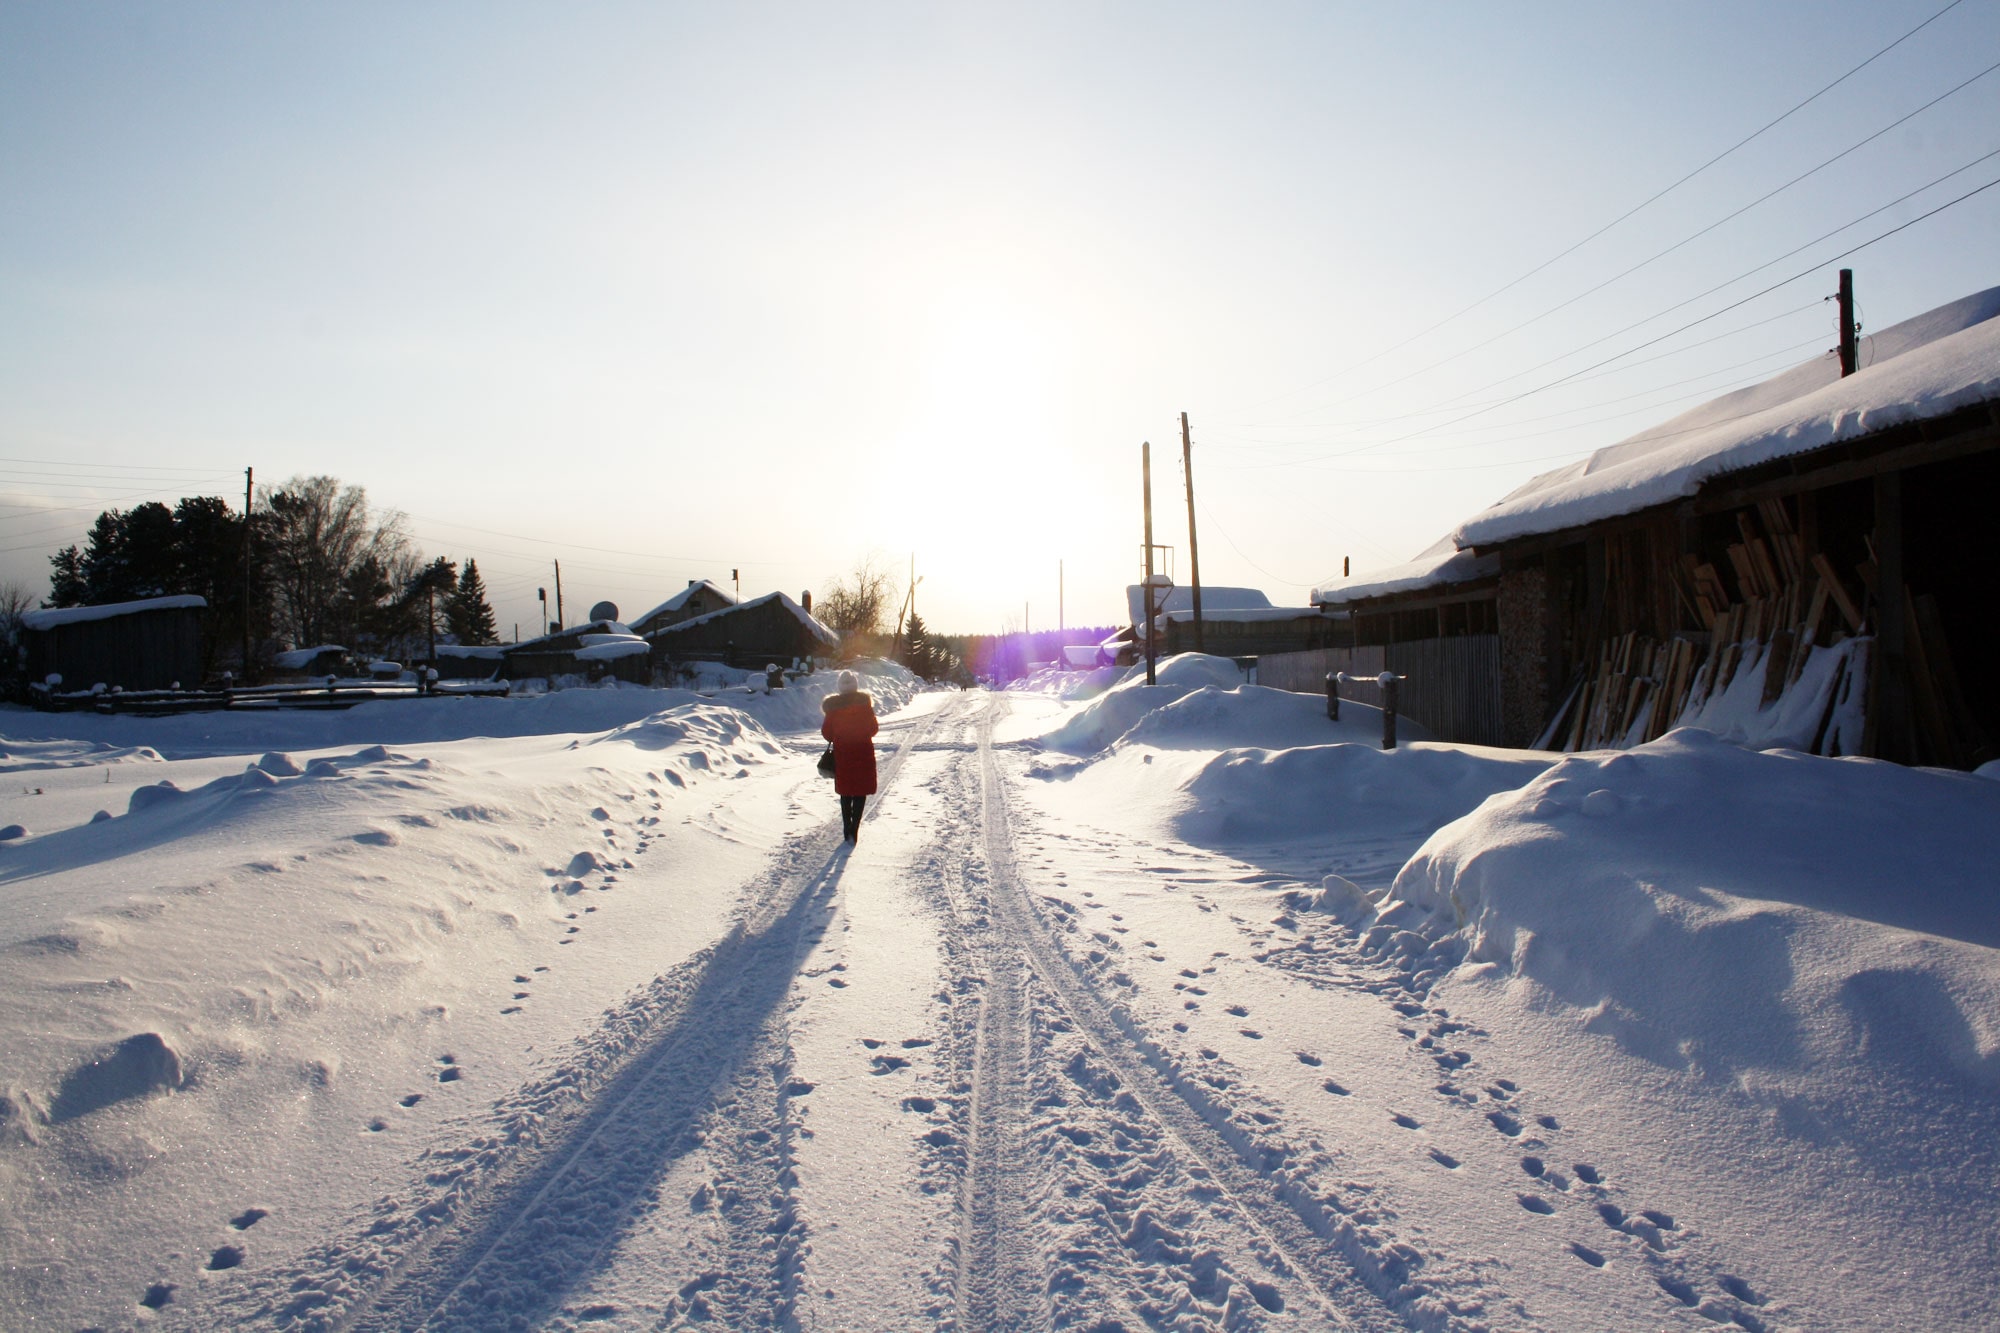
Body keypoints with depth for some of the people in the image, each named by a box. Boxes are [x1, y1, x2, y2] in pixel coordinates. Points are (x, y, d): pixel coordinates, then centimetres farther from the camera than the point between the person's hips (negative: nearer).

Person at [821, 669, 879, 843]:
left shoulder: (832, 706, -5)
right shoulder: (864, 702, -7)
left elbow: (826, 732, 0)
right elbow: (873, 728, -2)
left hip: (842, 753, 2)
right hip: (863, 752, -2)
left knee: (846, 792, 16)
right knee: (861, 792, 4)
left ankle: (847, 829, 17)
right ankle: (854, 829, -6)